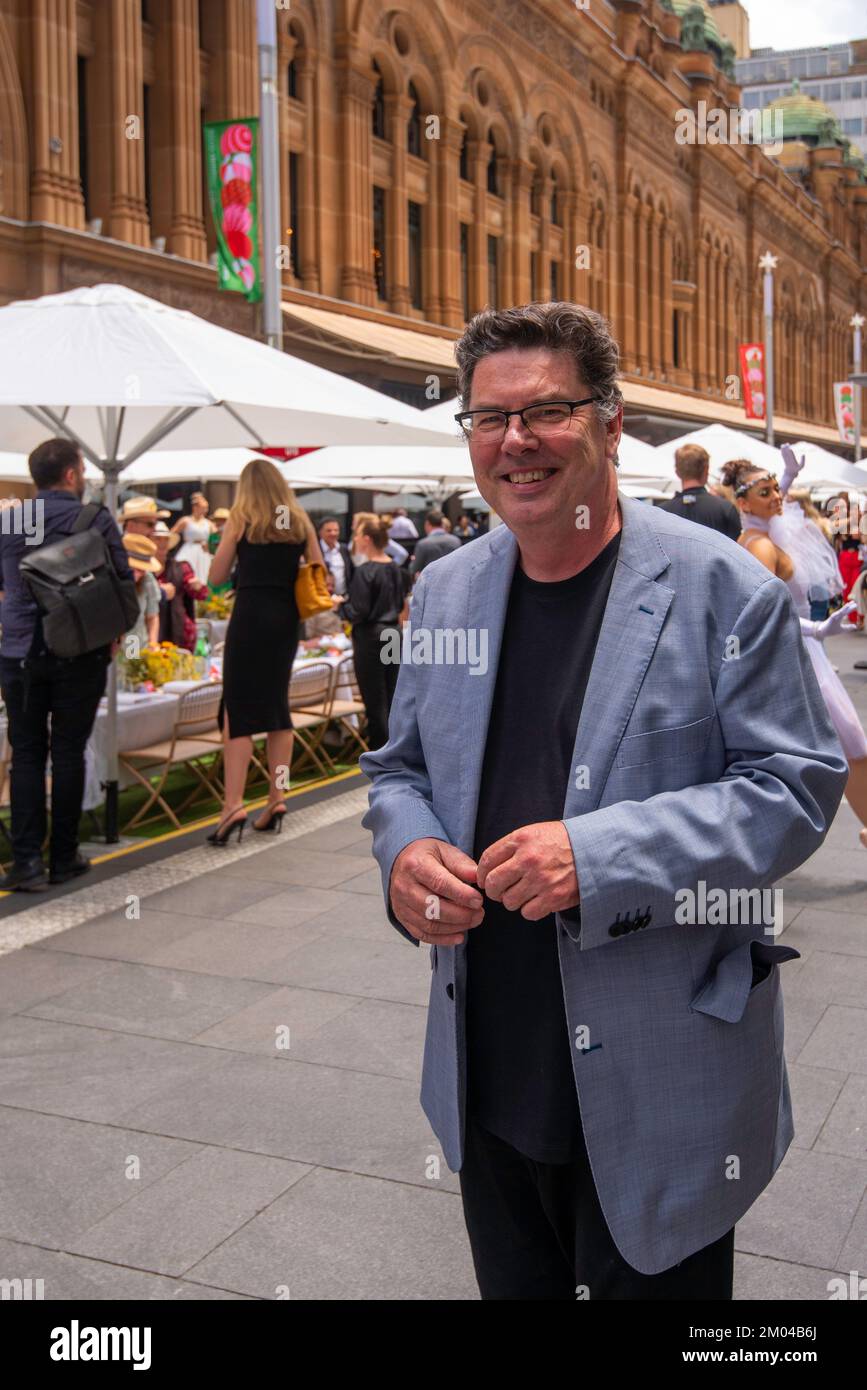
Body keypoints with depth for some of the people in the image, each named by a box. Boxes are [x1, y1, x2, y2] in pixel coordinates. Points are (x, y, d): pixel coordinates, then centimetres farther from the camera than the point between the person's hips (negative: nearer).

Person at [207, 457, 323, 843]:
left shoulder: (241, 518, -1)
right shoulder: (300, 521, 8)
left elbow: (217, 576, 0)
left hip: (249, 616, -4)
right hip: (286, 619, 4)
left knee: (238, 710, -4)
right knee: (277, 706, 13)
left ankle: (234, 804, -13)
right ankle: (276, 800, 14)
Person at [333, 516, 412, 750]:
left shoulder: (364, 571, -15)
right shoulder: (395, 569, 7)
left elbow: (358, 612, -17)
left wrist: (340, 604, 0)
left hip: (370, 638, -7)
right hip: (393, 634, 7)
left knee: (375, 703, 0)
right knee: (392, 698, 13)